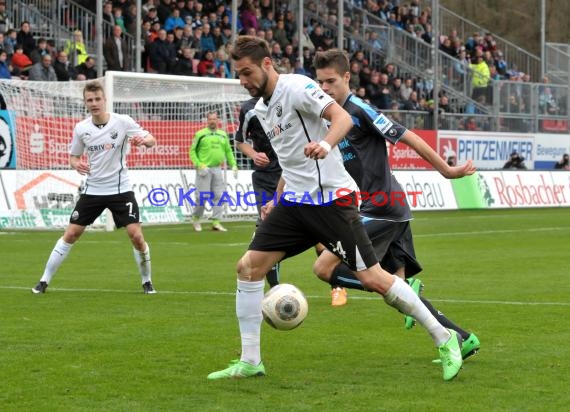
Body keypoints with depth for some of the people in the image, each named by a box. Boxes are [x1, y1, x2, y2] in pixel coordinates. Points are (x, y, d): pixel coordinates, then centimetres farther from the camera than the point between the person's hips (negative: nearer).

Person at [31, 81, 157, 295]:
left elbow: (151, 140, -7)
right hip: (92, 189, 2)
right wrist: (76, 164, -13)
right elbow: (73, 156, 11)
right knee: (71, 234, 0)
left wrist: (143, 140, -31)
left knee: (136, 235, -12)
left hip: (120, 189, -2)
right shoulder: (81, 128, -2)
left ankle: (147, 281, 9)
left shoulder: (123, 121, -10)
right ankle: (44, 281, 9)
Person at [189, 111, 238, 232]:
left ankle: (216, 222, 3)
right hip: (204, 169, -5)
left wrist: (233, 165, 7)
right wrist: (199, 165, -13)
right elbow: (192, 151, -2)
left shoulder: (223, 135, 14)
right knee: (202, 196, -6)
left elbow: (228, 151, 18)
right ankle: (196, 218, 12)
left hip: (217, 169, 5)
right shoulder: (200, 134, -1)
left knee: (218, 195, 0)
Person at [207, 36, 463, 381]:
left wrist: (326, 143, -43)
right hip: (295, 201, 8)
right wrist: (276, 200, 23)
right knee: (248, 266, -3)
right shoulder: (262, 110, 15)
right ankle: (250, 362, 4)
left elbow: (343, 117, -24)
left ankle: (444, 339, 4)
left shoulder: (295, 87, -10)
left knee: (372, 278, -9)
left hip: (331, 198, -8)